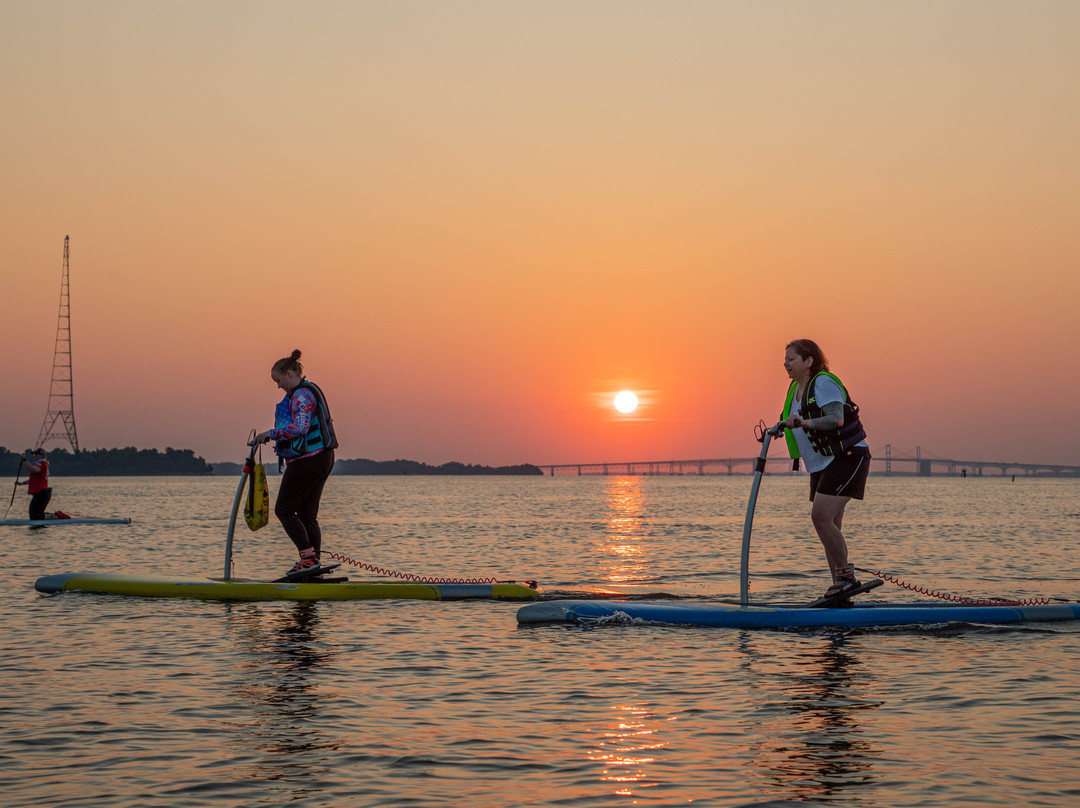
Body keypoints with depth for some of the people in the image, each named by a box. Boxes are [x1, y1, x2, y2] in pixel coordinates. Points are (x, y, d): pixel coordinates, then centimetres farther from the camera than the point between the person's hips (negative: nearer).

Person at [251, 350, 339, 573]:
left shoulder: (302, 394, -14)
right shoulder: (310, 391, 19)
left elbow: (300, 428, -26)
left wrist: (270, 433, -22)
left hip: (307, 461, -10)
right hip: (323, 458, 10)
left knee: (284, 509, -3)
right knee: (308, 514, 11)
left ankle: (308, 557, -8)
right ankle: (314, 562, 9)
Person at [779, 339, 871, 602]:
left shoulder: (824, 383, -15)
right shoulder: (796, 388, 12)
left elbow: (836, 419, -30)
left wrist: (804, 423, -39)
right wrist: (779, 429, 9)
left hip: (847, 458, -10)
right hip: (821, 466, 10)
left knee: (821, 517, -20)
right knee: (831, 527, 7)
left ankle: (846, 576, -9)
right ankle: (840, 590, 12)